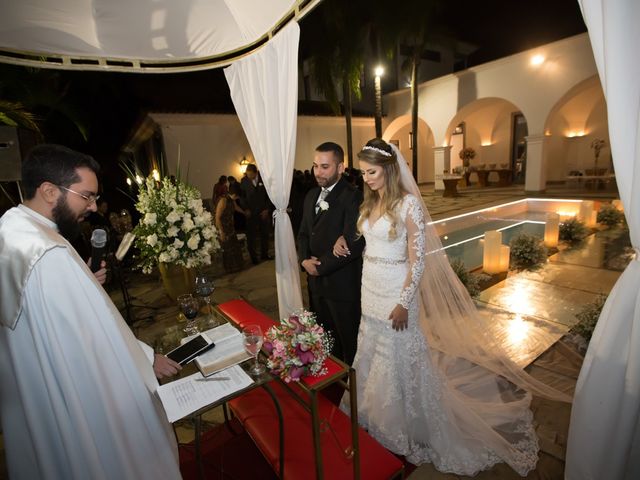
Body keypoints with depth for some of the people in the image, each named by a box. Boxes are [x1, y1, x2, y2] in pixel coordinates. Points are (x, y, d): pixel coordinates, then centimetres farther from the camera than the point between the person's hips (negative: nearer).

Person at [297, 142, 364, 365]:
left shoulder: (352, 198, -15)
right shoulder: (311, 195, 9)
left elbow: (353, 244, -21)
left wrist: (321, 266, -14)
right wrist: (305, 260, -4)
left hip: (343, 285, -7)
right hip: (316, 281, 7)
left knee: (349, 340, 12)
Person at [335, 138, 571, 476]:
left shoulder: (408, 204, -16)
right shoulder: (369, 202, 5)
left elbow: (418, 259, -17)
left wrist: (403, 303, -18)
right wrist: (344, 239, -4)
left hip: (396, 292, -7)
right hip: (370, 288, 7)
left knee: (400, 358, 10)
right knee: (372, 353, 21)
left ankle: (410, 426, 37)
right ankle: (377, 413, 47)